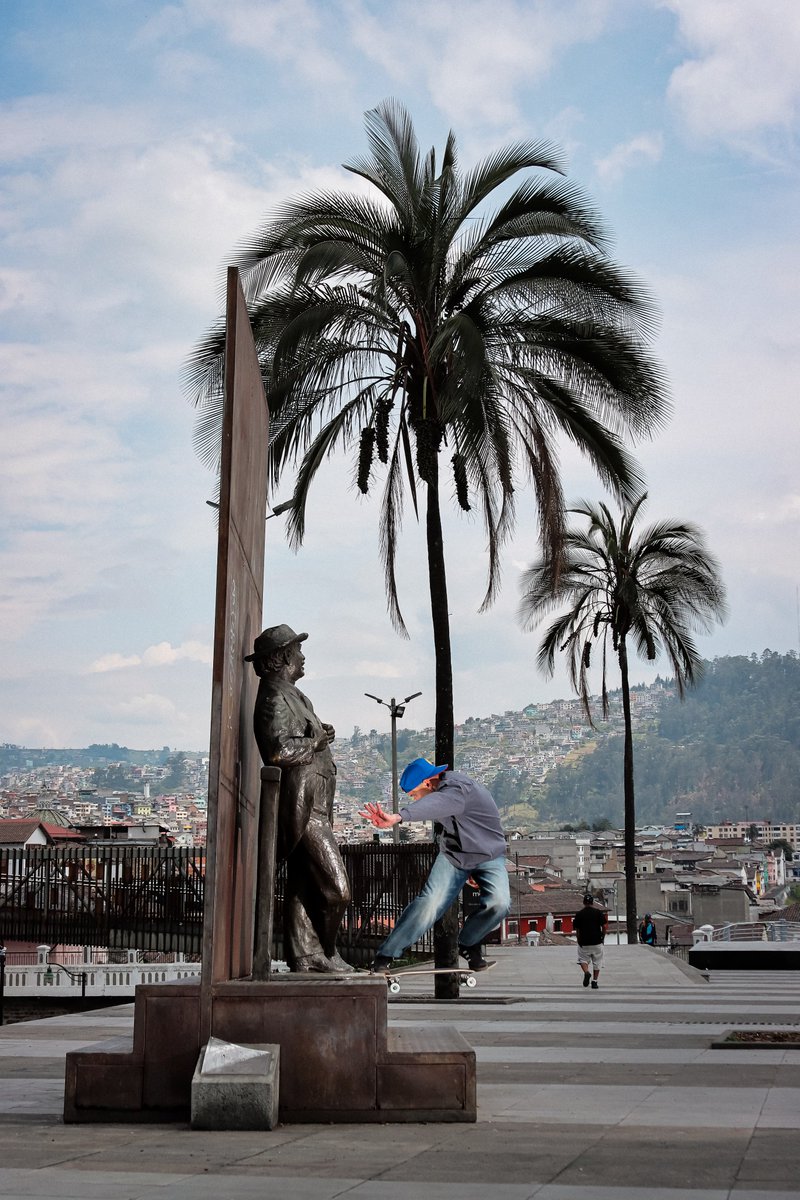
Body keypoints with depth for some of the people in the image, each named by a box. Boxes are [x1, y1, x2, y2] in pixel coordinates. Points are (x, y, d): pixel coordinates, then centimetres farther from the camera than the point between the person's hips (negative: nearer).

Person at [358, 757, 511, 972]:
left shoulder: (458, 788, -34)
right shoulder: (442, 789, -8)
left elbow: (435, 804, -56)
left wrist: (398, 817, -71)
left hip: (489, 855, -4)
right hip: (453, 853, 4)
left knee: (498, 902, -28)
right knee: (430, 902, -17)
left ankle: (468, 944, -1)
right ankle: (385, 955, -10)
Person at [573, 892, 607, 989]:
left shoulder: (579, 914, -1)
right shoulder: (599, 912, -2)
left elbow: (577, 930, 2)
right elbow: (604, 927, -5)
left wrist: (579, 941, 14)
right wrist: (602, 938, 9)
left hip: (583, 943, 0)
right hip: (597, 941, 0)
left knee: (583, 959, 14)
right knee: (597, 961, 14)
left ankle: (586, 972, -14)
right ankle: (595, 981, 11)